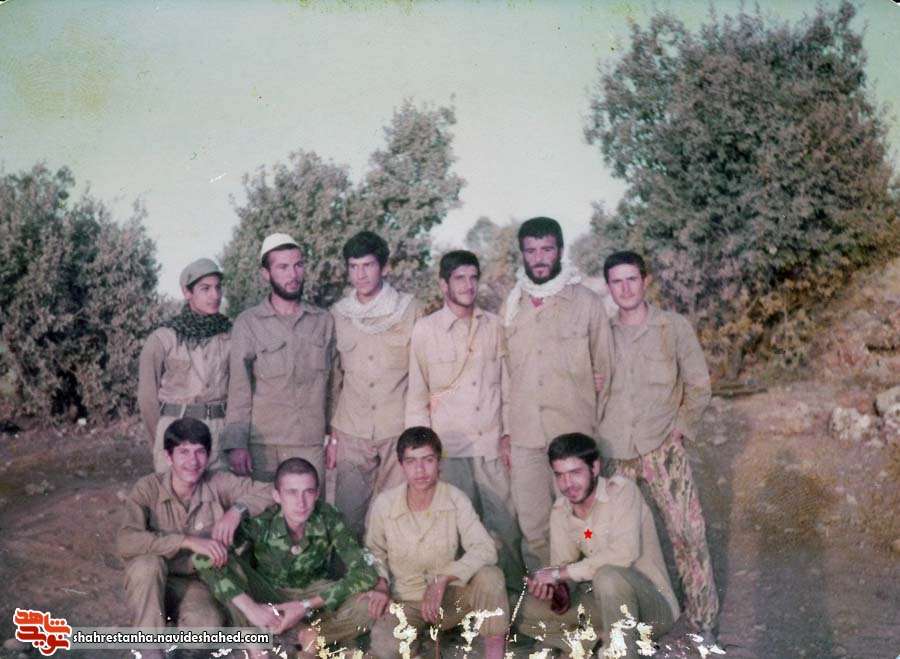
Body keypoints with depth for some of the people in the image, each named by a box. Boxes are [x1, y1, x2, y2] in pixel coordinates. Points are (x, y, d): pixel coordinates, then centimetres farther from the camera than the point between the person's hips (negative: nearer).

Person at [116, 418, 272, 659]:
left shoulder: (218, 484, -12)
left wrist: (238, 509, -29)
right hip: (155, 587, -1)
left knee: (206, 626, -30)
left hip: (199, 583, 1)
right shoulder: (148, 489, -17)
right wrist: (189, 541, -38)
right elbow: (125, 542, -32)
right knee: (146, 562, -34)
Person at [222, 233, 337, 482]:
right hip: (262, 445, -2)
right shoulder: (248, 323, 2)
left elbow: (333, 383, 10)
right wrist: (236, 443, -8)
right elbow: (239, 387, -1)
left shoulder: (324, 321, 9)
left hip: (311, 444, 2)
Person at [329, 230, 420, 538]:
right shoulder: (337, 314, 8)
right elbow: (332, 378, 12)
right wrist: (331, 435, 10)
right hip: (352, 434, 2)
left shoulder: (409, 310, 1)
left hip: (399, 431, -2)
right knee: (349, 515, 1)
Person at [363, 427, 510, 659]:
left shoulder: (455, 499, -13)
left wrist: (442, 581, -30)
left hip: (448, 598, 1)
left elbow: (484, 549, -22)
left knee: (490, 575, -29)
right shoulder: (383, 504, -11)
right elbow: (375, 551, 7)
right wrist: (380, 585, -12)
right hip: (404, 601, 0)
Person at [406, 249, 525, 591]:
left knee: (508, 526, 4)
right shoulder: (426, 329, 0)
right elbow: (416, 395, 3)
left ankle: (516, 594, 21)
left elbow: (505, 383, 11)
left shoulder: (493, 325, 6)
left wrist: (508, 433, 8)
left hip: (491, 446, 2)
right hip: (449, 448, -2)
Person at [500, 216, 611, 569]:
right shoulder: (511, 305, 10)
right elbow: (503, 372, 12)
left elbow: (603, 368, 5)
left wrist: (594, 429, 3)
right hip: (524, 436, 3)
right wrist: (505, 431, 9)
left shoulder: (587, 301, 1)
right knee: (533, 527, 6)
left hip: (573, 434, -2)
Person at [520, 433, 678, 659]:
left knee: (608, 575, -37)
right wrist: (549, 585, -22)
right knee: (527, 609, -5)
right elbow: (561, 563, 3)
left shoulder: (622, 490, -17)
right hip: (604, 602, 7)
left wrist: (561, 573, -24)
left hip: (654, 607, -7)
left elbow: (624, 554, -30)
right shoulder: (560, 511, 3)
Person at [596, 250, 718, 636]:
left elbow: (698, 385, 4)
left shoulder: (675, 328, -1)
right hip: (613, 451, 2)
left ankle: (702, 616, 5)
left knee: (687, 529, -7)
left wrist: (680, 427, -2)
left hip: (662, 448, -2)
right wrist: (595, 430, 3)